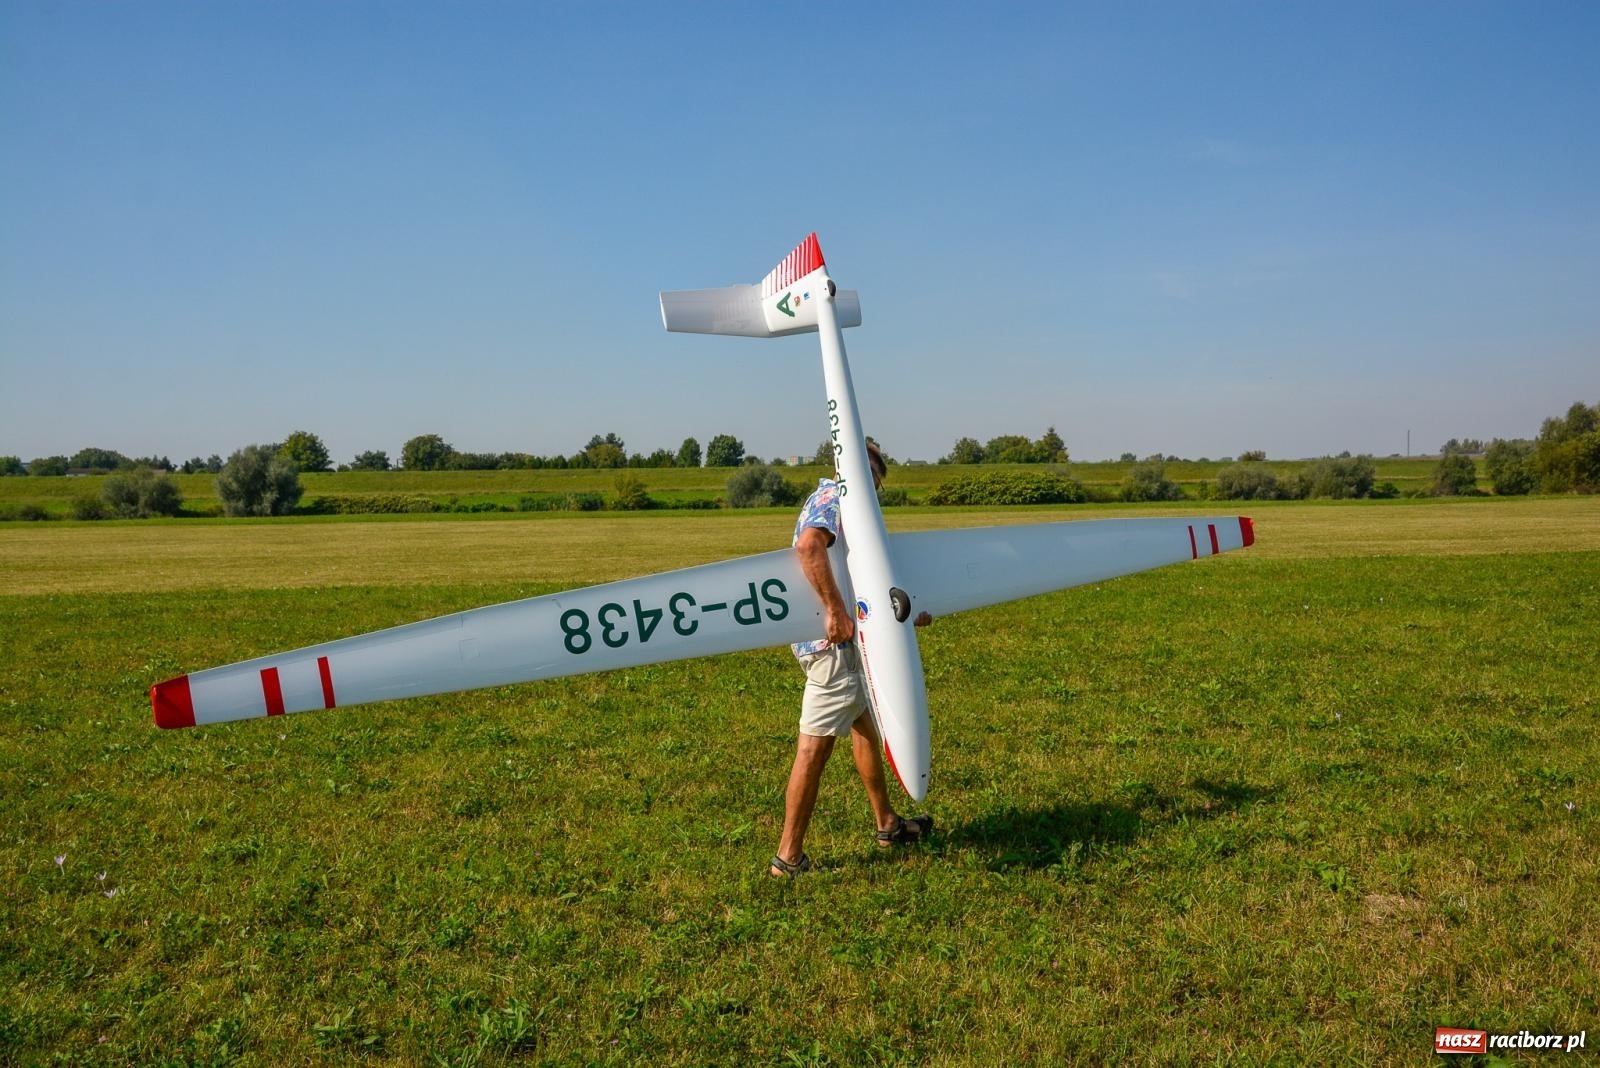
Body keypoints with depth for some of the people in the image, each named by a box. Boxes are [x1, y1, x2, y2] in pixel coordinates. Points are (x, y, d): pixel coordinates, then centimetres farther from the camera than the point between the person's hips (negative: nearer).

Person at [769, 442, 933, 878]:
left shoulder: (830, 499, 21)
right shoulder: (835, 495, -9)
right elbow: (808, 546, -30)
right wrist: (835, 610, -31)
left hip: (840, 637, 11)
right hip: (831, 640, -11)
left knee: (864, 723, 22)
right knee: (815, 744, -5)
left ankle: (888, 824, 37)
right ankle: (789, 857, 2)